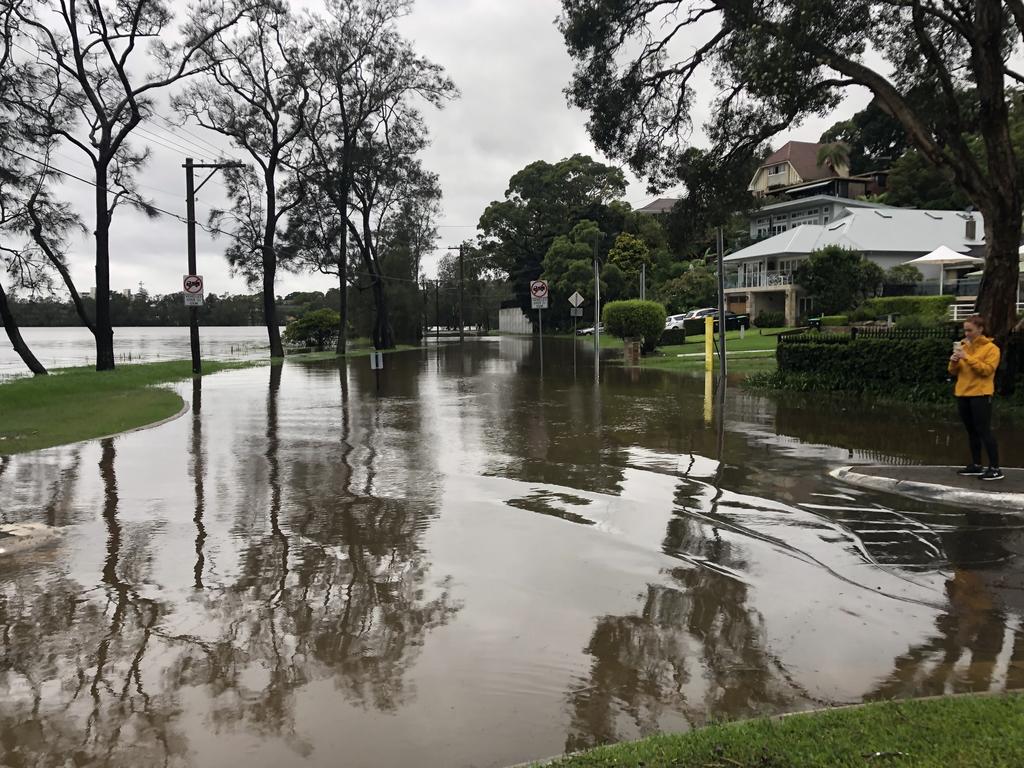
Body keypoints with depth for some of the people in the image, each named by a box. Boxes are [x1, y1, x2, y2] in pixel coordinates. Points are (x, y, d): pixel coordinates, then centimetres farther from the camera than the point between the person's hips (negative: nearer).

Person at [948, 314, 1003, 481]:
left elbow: (987, 370, -18)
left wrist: (967, 357, -22)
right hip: (963, 394, 6)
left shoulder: (991, 348, -5)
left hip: (980, 395, -6)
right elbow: (954, 372, 13)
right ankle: (976, 465, 17)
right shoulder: (963, 346, 12)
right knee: (972, 431, 11)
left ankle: (995, 468, -5)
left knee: (984, 431, -8)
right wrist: (954, 361, -8)